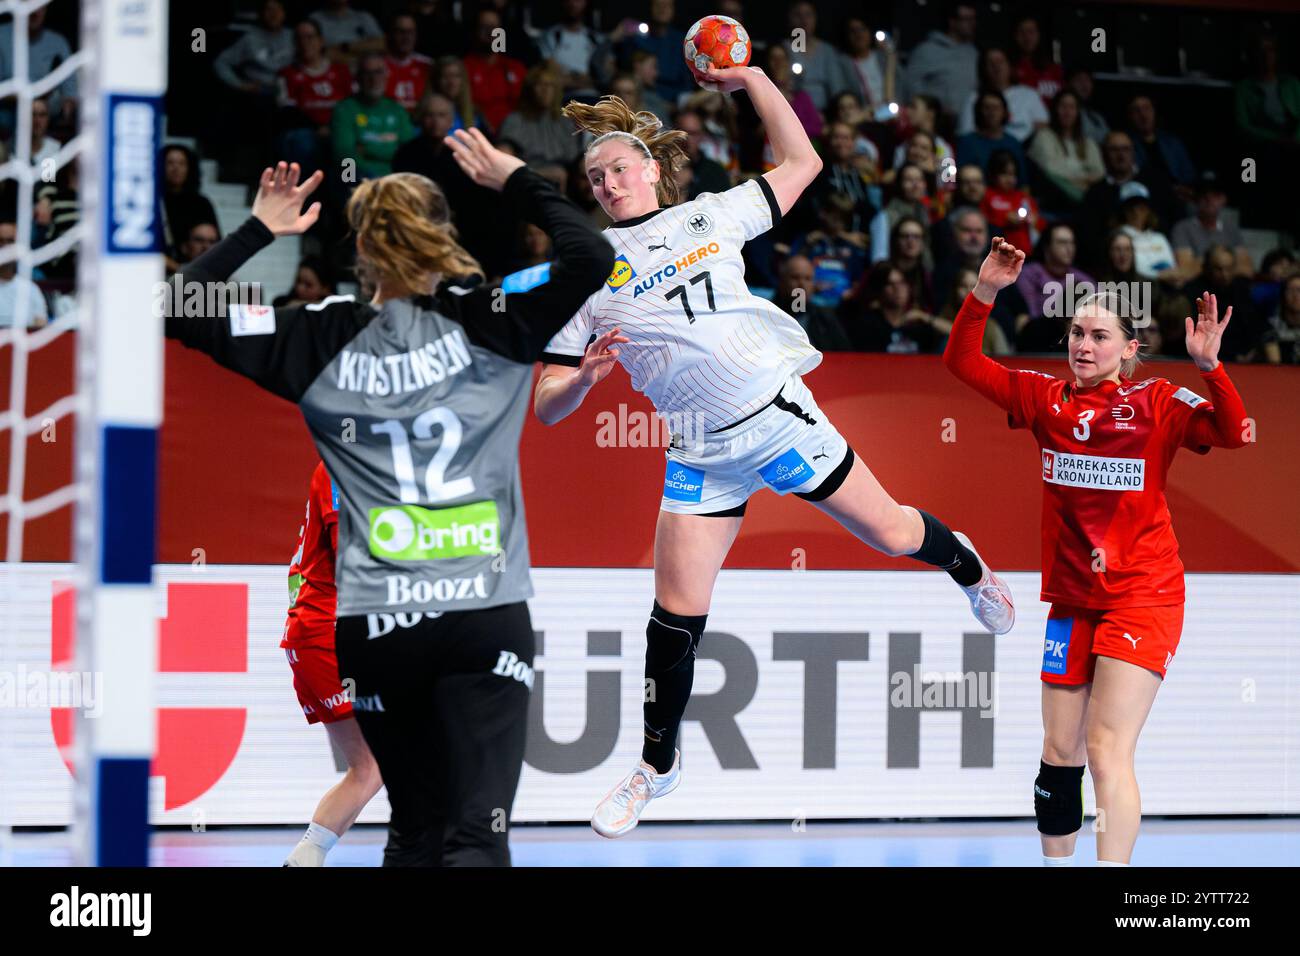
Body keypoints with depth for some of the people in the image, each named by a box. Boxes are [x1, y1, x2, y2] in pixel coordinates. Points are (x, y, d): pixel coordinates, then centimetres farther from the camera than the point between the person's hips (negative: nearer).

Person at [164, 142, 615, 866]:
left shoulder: (321, 340, 2)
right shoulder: (484, 325, -2)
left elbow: (183, 313, 7)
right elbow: (592, 259, -3)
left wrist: (260, 229, 13)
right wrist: (516, 181, 6)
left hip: (373, 628, 3)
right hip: (485, 617, -2)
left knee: (416, 833, 18)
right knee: (476, 837, -8)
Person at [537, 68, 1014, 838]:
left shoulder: (708, 217, 2)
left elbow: (801, 162, 11)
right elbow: (548, 406, 1)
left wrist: (752, 78, 4)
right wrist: (584, 377, -21)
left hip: (781, 417, 0)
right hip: (701, 453, 0)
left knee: (891, 533, 9)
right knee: (677, 621, -2)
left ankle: (967, 566, 45)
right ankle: (658, 766, 19)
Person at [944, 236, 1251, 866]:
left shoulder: (1158, 402, -7)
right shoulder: (1047, 400, 4)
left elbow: (1230, 433, -20)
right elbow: (963, 362, 5)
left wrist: (1209, 366, -35)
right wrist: (985, 291, -8)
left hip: (1142, 596, -5)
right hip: (1070, 597, 5)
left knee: (1107, 752, -15)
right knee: (1059, 754, 11)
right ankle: (1056, 864, 25)